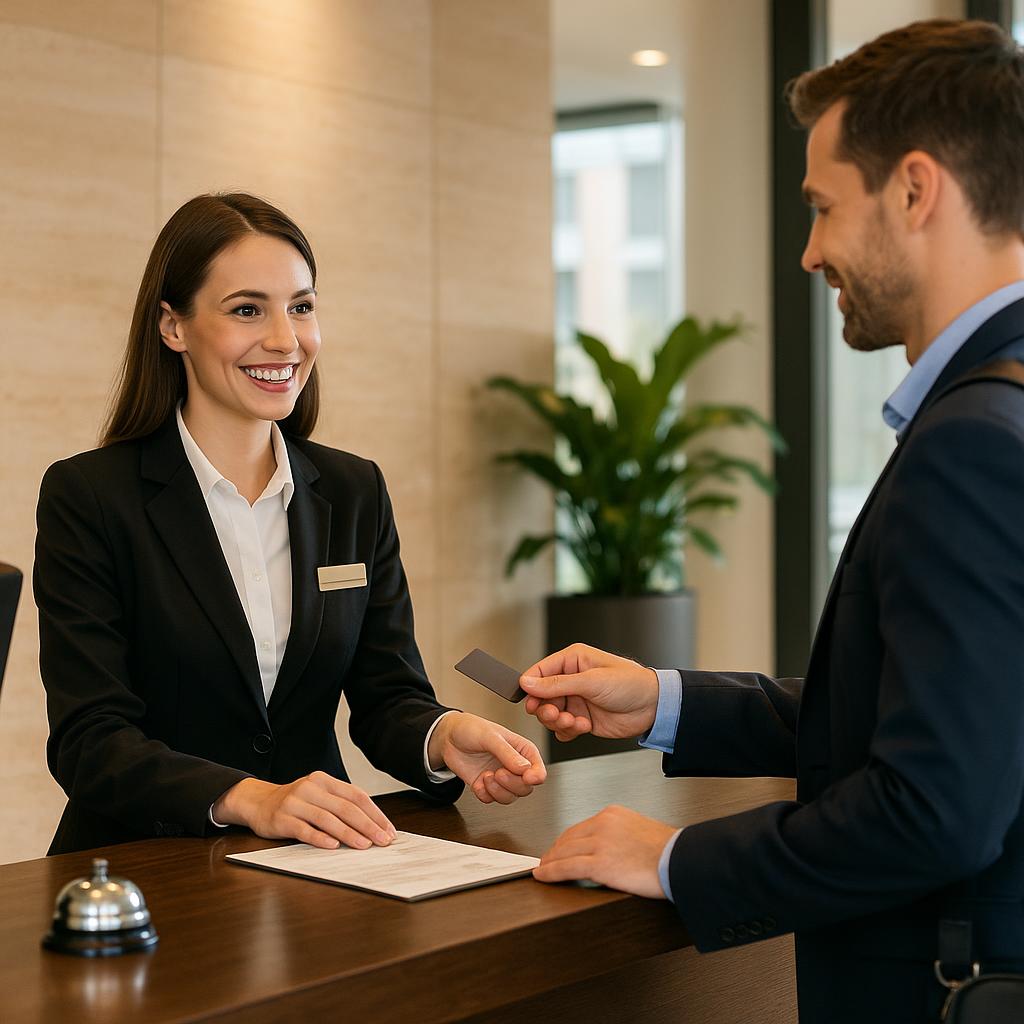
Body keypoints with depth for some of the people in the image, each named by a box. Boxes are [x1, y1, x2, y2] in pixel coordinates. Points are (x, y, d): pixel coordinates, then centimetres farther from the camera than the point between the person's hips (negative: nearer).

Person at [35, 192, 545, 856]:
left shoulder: (355, 492, 12)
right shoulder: (87, 496, -3)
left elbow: (387, 697, 8)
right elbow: (90, 743, -10)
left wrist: (444, 737, -15)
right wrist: (251, 799, -27)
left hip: (317, 869, 4)